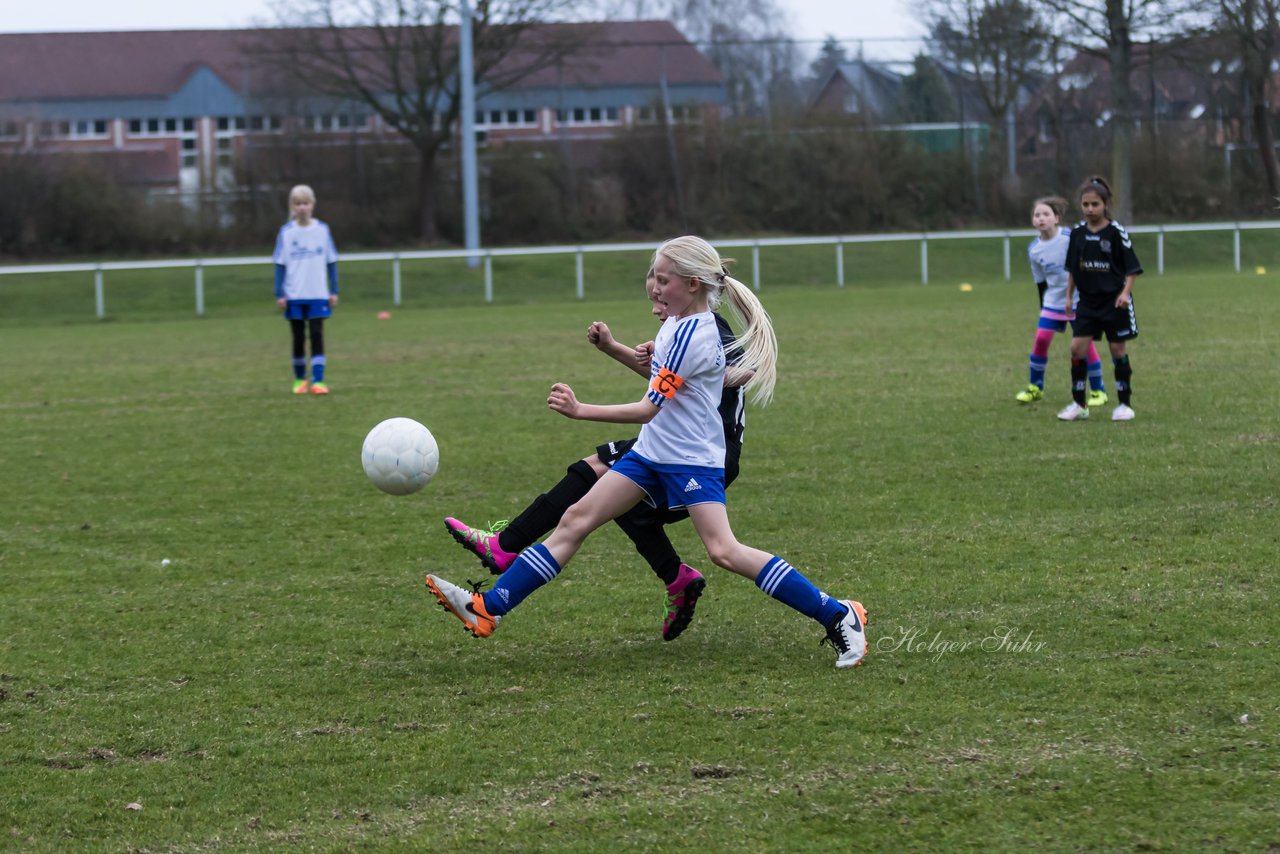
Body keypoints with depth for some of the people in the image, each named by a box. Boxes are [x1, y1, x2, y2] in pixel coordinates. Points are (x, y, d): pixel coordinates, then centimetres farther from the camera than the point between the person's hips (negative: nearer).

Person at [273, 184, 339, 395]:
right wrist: (279, 294, -3)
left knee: (317, 337, -7)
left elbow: (331, 262, 6)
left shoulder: (322, 230, 1)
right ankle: (299, 380, 20)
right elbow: (280, 265, 3)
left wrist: (334, 291, 3)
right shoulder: (286, 232, 1)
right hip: (294, 296, 0)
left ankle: (318, 381, -8)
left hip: (318, 295, 0)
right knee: (298, 338, 7)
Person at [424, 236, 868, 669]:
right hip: (652, 452, 10)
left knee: (724, 551, -19)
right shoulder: (680, 322, 7)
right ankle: (488, 608, 4)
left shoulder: (690, 335, -21)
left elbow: (648, 409, -23)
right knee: (575, 521, 4)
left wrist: (581, 411, -26)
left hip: (693, 459, -10)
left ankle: (839, 617, -11)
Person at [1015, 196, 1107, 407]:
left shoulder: (1070, 237, -15)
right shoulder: (1033, 249, -1)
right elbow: (1040, 282, 10)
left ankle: (1098, 391, 6)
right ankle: (1035, 387, 17)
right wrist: (1043, 308, 13)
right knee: (1041, 339, -1)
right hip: (1053, 301, 4)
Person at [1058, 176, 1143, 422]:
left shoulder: (1116, 232, -9)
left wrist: (1125, 292, -17)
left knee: (1118, 349, 2)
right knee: (1077, 348, -4)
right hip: (1087, 301, 4)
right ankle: (1079, 404, 5)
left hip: (1113, 301, -4)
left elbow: (1131, 268, -6)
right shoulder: (1078, 233, 4)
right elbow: (1072, 269, 14)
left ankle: (1124, 404, 11)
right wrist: (1069, 295, 11)